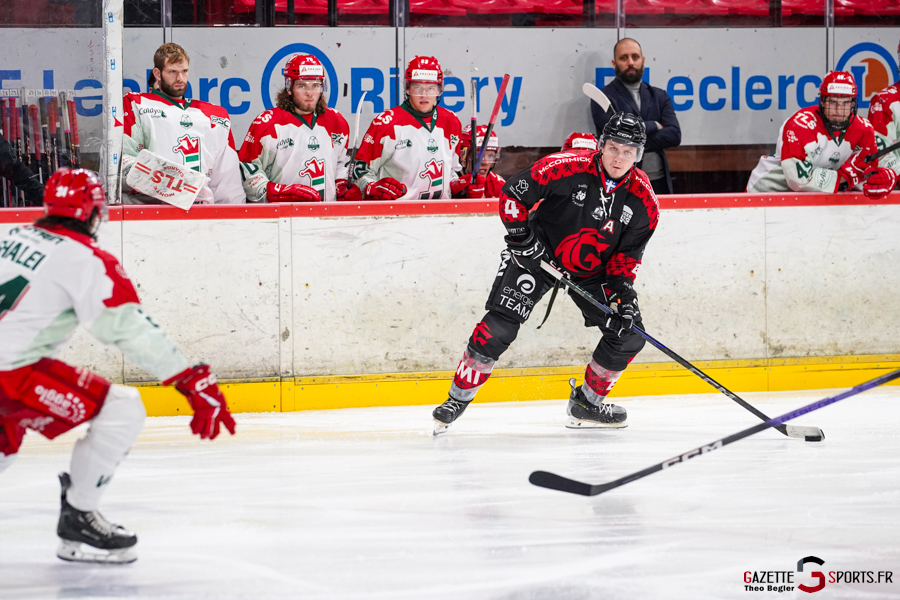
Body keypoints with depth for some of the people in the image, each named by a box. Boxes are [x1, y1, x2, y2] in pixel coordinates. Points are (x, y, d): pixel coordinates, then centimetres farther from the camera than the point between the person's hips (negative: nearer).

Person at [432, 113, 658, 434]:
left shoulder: (643, 199, -12)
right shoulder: (567, 168, -24)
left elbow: (629, 252, -3)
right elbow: (513, 192, -16)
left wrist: (621, 291, -16)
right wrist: (521, 236, -20)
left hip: (593, 269, 4)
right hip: (538, 255, -4)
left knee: (629, 333, -3)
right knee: (500, 325, -17)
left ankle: (587, 402, 16)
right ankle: (458, 398, -4)